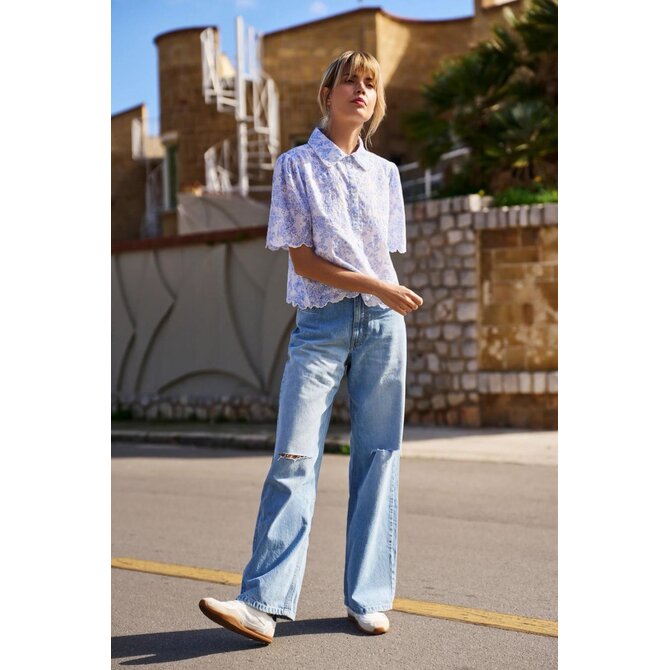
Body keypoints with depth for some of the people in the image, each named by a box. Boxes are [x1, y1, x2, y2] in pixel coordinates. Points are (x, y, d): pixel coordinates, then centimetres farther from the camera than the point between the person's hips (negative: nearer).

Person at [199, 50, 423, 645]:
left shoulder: (385, 172, 13)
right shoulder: (297, 165, 2)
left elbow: (388, 257, 15)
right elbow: (304, 262, -5)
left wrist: (388, 314, 7)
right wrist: (380, 288, -12)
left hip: (381, 322, 3)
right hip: (320, 322, -3)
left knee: (378, 457, 2)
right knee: (295, 459, -10)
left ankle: (368, 600, 8)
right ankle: (263, 603, -10)